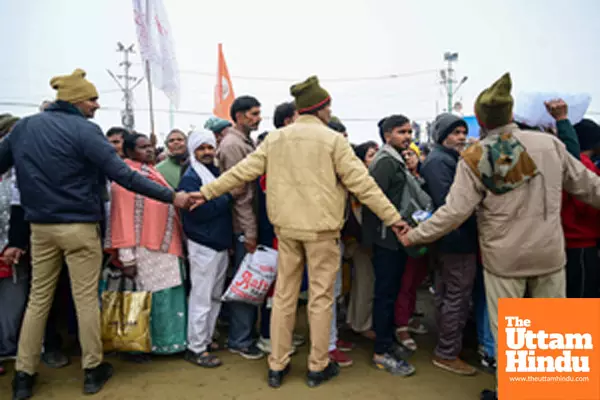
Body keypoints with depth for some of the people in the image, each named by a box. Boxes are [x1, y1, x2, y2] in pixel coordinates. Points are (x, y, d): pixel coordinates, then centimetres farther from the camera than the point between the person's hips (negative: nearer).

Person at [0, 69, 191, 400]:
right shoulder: (84, 130, -13)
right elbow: (123, 175, -19)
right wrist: (171, 196, -16)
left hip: (39, 226, 6)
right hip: (78, 226, -5)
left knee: (38, 298, 14)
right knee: (86, 299, 5)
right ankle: (93, 370, 17)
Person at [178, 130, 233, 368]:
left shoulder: (217, 172, 14)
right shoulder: (190, 177, -10)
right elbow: (199, 210, -23)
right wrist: (228, 197, -16)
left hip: (222, 244, 8)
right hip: (203, 246, -8)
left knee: (215, 296, 15)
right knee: (201, 298, -2)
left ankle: (207, 339, 28)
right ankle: (195, 348, 8)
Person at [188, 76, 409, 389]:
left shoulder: (275, 138, 6)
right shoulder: (332, 139, -7)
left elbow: (243, 170, 7)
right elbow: (361, 183, -10)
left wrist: (207, 191, 18)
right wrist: (392, 217, -6)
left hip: (286, 227, 5)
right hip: (321, 229, -4)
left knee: (283, 296, 13)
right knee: (320, 297, 8)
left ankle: (277, 366, 23)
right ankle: (318, 367, 20)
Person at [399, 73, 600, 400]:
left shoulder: (475, 158, -11)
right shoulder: (548, 143, -3)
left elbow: (454, 212, -14)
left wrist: (414, 236, -4)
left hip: (503, 257, -3)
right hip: (549, 252, 3)